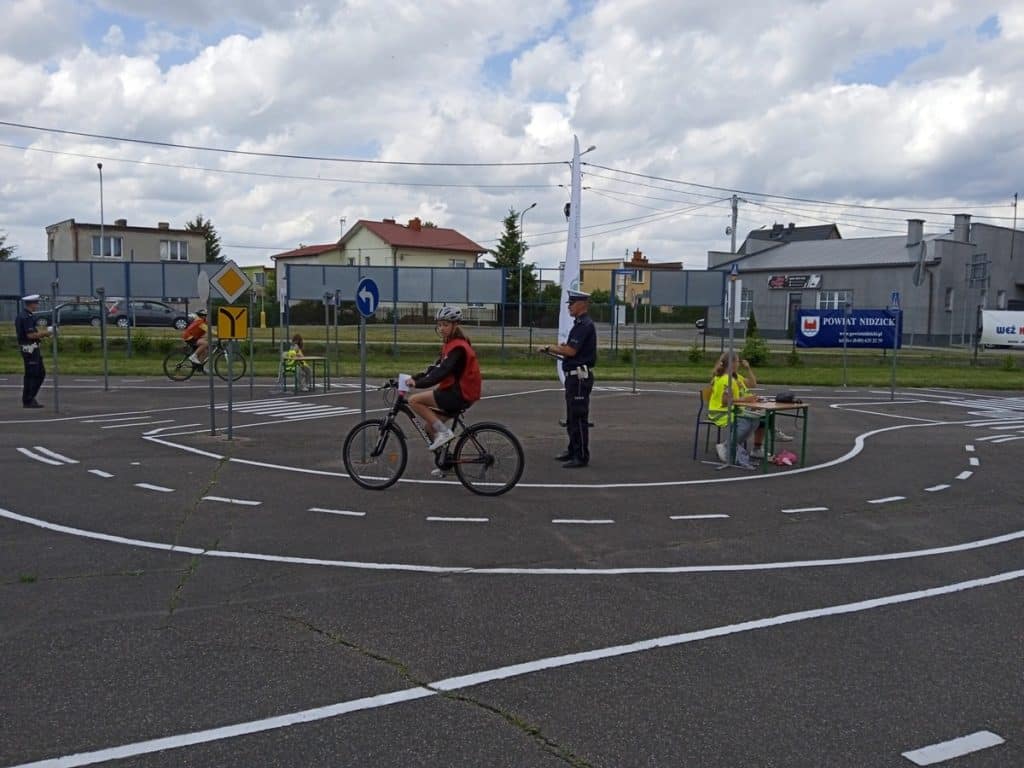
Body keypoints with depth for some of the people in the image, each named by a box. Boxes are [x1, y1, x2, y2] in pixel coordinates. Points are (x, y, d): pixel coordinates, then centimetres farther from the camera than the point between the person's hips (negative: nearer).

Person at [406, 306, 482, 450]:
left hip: (459, 395, -10)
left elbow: (443, 372, -28)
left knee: (414, 400, -13)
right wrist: (415, 379, -1)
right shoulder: (449, 345, 15)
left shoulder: (458, 347, -17)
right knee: (430, 426, 14)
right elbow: (435, 368, 11)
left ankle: (443, 432, -11)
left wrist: (418, 383, -34)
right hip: (455, 392, 10)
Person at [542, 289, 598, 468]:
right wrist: (562, 348, 5)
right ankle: (573, 451, 27)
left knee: (579, 417, -6)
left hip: (580, 376, -11)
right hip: (574, 375, 11)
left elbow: (571, 351, -22)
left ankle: (582, 456, -2)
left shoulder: (585, 325, -16)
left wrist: (552, 349, -8)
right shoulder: (580, 323, 17)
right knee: (572, 417, 17)